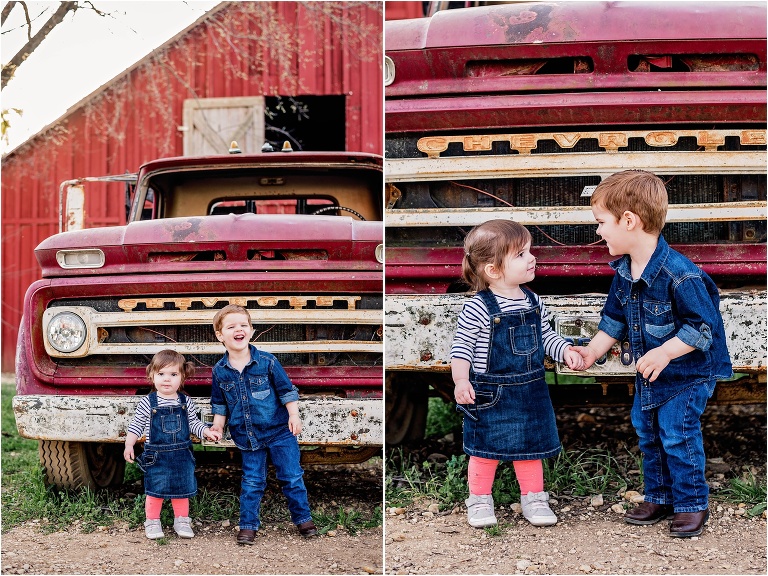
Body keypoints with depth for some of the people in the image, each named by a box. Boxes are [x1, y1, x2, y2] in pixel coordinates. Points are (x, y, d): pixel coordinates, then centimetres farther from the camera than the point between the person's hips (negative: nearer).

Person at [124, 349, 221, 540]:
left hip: (182, 455, 3)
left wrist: (207, 432, -6)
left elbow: (193, 424, 9)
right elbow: (136, 427, -2)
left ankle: (181, 520, 26)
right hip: (156, 456, -3)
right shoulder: (147, 403, -7)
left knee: (182, 489, 11)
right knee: (155, 491, 2)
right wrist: (129, 445, -11)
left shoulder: (186, 402, 1)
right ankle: (152, 522, 17)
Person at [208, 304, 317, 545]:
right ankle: (248, 525, 20)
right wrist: (217, 425, 4)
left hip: (279, 430, -2)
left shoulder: (267, 361, -10)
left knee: (291, 476, 4)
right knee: (252, 482, 8)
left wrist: (293, 415, -11)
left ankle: (303, 518, 19)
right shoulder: (219, 371, -2)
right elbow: (219, 403, 12)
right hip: (247, 435, 2)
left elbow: (287, 390, -3)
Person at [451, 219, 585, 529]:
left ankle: (533, 498, 31)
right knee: (486, 450, 7)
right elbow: (461, 347, -15)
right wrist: (461, 381, -26)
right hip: (490, 395, -5)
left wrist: (566, 351, -2)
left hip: (530, 392, 5)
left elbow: (546, 336, 13)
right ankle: (480, 500, 24)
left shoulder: (533, 303, 1)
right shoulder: (477, 309, -18)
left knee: (531, 447, 15)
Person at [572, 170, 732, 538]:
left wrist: (665, 352, -32)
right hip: (649, 373, 8)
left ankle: (692, 504, 13)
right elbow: (615, 318, 10)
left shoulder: (680, 275, -29)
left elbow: (702, 325, -25)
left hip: (688, 371, -8)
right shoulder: (623, 271, -3)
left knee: (678, 434, -6)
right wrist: (593, 351, 2)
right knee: (646, 429, 14)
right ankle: (659, 497, 30)